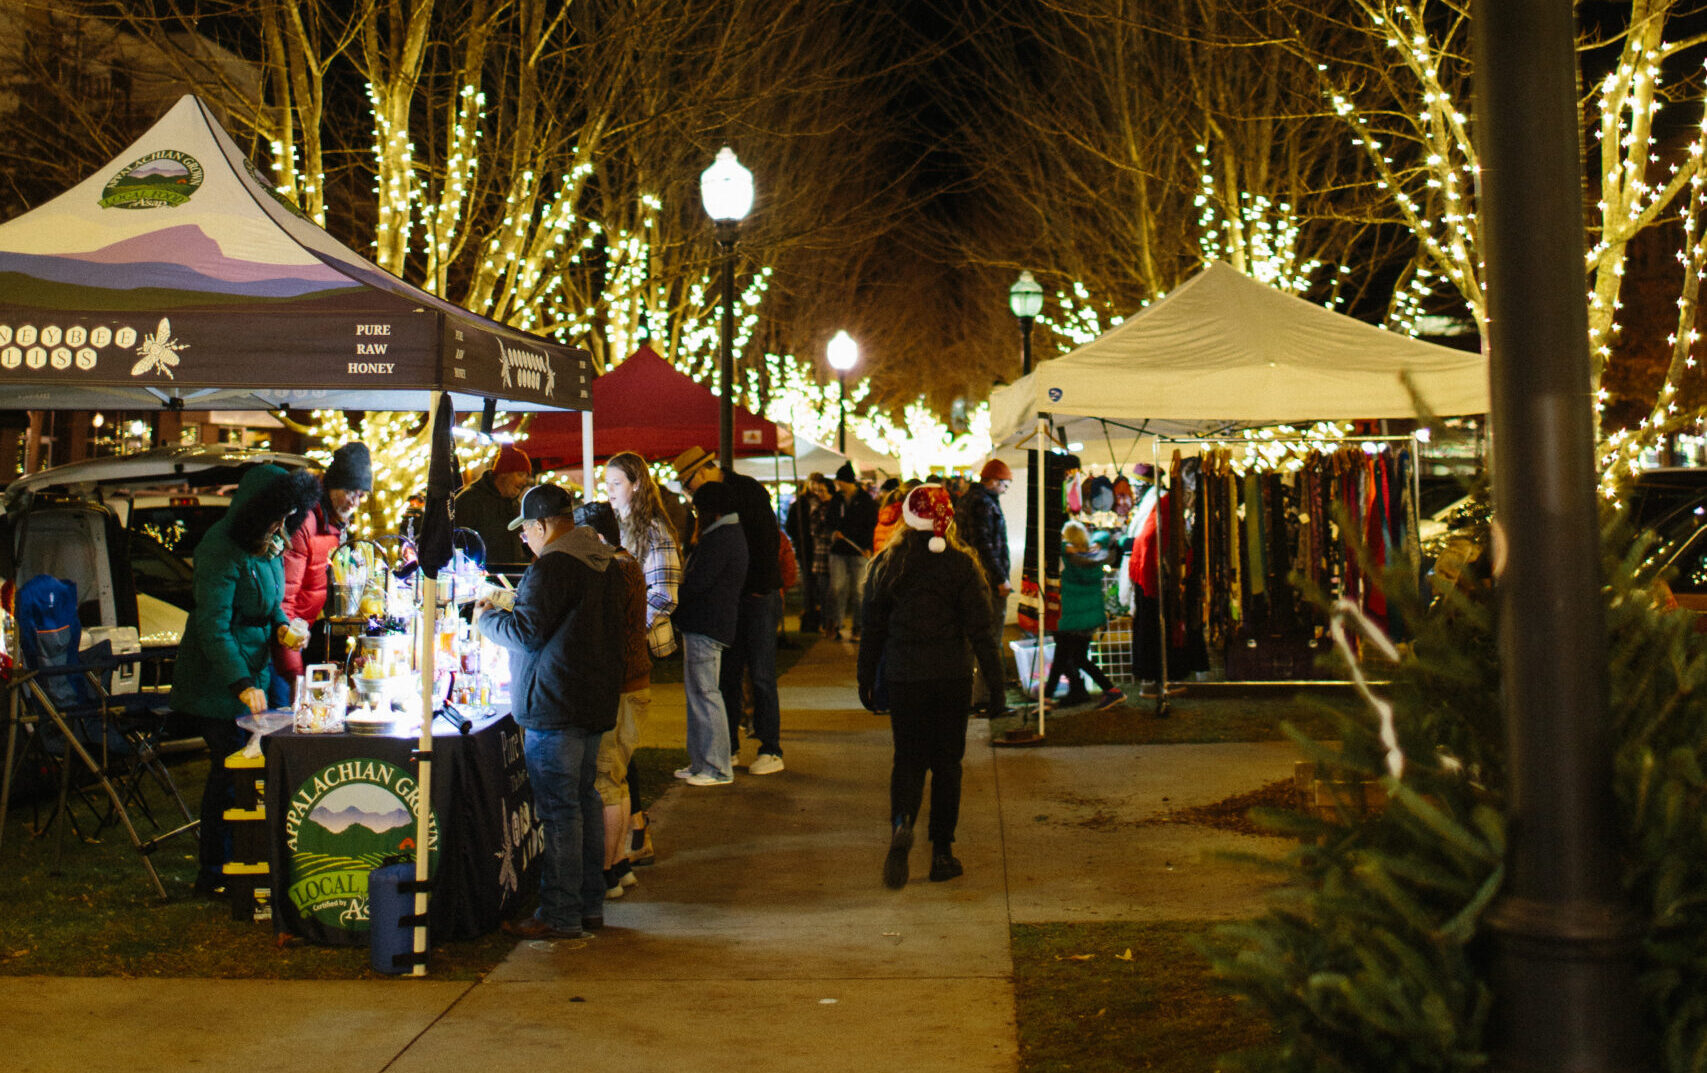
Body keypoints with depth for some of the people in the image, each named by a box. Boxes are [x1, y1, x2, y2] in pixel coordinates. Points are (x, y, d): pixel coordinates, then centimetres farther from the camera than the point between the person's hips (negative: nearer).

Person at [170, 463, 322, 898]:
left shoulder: (269, 544, 5)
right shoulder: (221, 550, -22)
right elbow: (213, 627, -27)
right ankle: (213, 874, 8)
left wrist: (282, 627, -1)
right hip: (219, 679, -8)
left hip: (253, 670, 8)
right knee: (231, 769, -3)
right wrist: (243, 684, -35)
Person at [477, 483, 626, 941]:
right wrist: (506, 611, 27)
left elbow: (527, 632, -18)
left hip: (555, 705, -10)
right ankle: (590, 904, 22)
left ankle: (561, 915, -2)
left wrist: (487, 618, 0)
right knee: (585, 799, 16)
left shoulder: (551, 568, -16)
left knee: (558, 808, -5)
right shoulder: (604, 562, 13)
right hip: (596, 699, 10)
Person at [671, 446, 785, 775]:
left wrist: (760, 587, -13)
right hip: (726, 597, 6)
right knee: (727, 674, 8)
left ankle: (771, 750, 0)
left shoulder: (748, 490, -7)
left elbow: (768, 538, -10)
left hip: (757, 597, -6)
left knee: (761, 674, -5)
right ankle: (727, 747, 15)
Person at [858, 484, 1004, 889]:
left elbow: (872, 628, 5)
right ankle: (941, 853, 13)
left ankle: (901, 825, -18)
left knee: (908, 757, 11)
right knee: (946, 760, 11)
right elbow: (980, 630, -7)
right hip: (951, 674, -1)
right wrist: (995, 684, -2)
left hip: (901, 675, 1)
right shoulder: (962, 564, -6)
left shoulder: (885, 564, 0)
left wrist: (867, 681, 14)